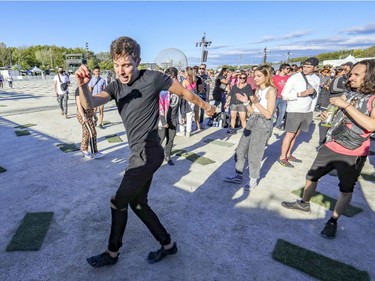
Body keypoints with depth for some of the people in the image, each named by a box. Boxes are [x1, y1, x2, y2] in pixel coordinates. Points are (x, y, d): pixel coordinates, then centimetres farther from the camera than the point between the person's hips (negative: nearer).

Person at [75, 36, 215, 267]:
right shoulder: (116, 86, 6)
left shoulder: (153, 78, -12)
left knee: (119, 203, 4)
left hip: (148, 153, -8)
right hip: (140, 153, 8)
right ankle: (168, 244, 34)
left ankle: (112, 253, 29)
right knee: (137, 203, 17)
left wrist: (205, 106, 14)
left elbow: (184, 92, 1)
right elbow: (90, 104, -11)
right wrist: (83, 85, -33)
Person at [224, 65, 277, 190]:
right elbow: (253, 111, 11)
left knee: (253, 155, 2)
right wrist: (246, 102, -3)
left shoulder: (271, 90, -11)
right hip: (252, 121, 8)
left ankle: (253, 180, 22)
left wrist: (256, 103, -23)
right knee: (240, 150, 11)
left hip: (263, 124, -8)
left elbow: (268, 114, -16)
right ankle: (238, 176, 26)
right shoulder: (258, 90, 13)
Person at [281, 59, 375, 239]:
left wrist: (346, 105, -28)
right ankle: (304, 203, 37)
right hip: (330, 147, 6)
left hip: (353, 155, -5)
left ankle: (333, 221, 26)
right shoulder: (348, 94, 4)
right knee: (311, 176, 15)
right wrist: (327, 115, -3)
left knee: (346, 189, 9)